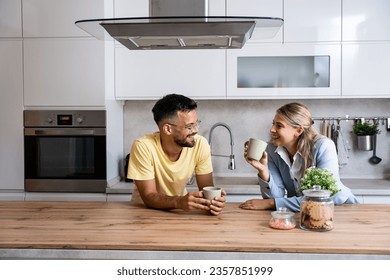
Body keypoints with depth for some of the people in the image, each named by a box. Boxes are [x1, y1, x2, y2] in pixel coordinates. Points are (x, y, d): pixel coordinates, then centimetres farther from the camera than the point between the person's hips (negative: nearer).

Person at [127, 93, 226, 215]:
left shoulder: (200, 144, -15)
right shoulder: (143, 147, -23)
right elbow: (149, 197, -22)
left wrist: (213, 199, -29)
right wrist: (180, 202, -39)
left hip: (179, 211, 3)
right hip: (145, 209, -2)